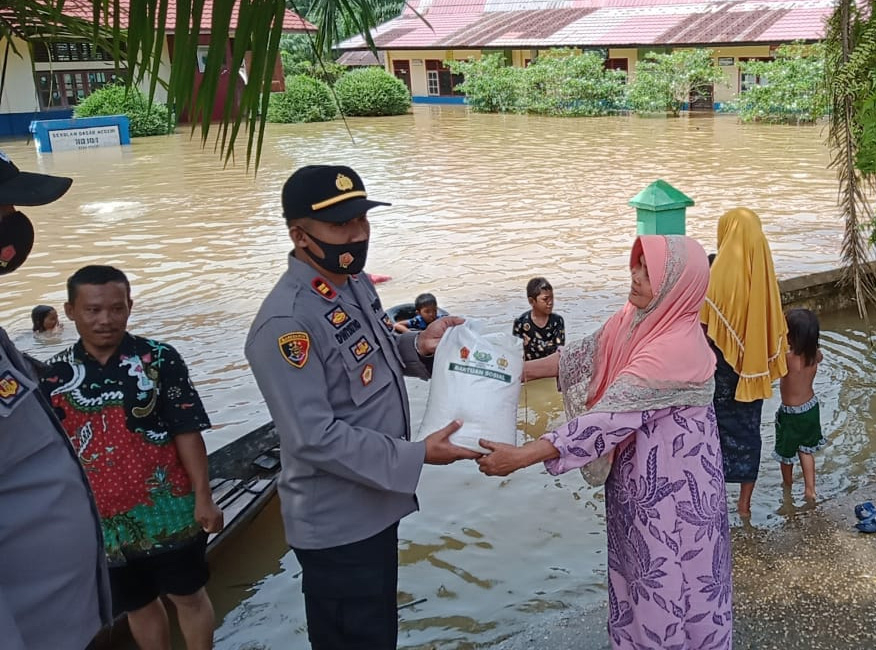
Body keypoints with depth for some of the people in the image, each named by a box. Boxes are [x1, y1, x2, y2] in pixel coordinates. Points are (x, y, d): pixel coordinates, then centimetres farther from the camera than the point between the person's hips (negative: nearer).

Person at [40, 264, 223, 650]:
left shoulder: (158, 359, -10)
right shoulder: (55, 375, -3)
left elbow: (187, 431, -9)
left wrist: (203, 497, -12)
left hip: (168, 508, -2)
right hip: (103, 518, 3)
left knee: (188, 594, 13)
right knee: (137, 604, 18)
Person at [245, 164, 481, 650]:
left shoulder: (355, 282, 1)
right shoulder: (286, 323, -27)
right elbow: (315, 438, -28)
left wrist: (416, 346, -4)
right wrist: (416, 456, -25)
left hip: (376, 506, 9)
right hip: (337, 525, -9)